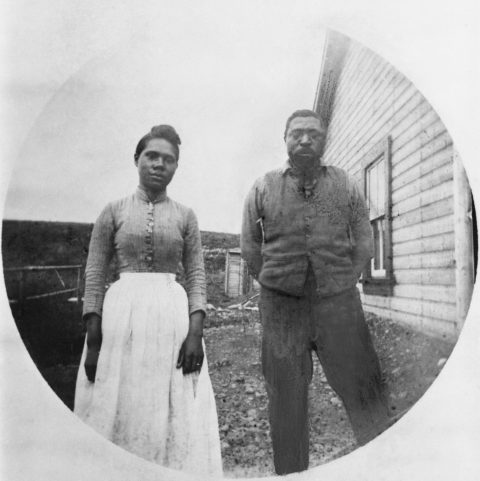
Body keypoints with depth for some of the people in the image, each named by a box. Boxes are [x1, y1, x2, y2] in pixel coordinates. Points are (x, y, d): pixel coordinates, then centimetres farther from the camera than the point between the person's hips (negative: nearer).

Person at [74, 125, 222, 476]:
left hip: (174, 317, 1)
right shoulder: (114, 211, 4)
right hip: (121, 316, 0)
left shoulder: (186, 216, 7)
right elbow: (94, 277, 2)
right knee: (118, 414, 7)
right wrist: (93, 342, -5)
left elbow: (197, 277, 4)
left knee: (177, 419, 5)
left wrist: (195, 333, -9)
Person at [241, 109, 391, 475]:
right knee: (287, 399, 8)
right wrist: (276, 284, 6)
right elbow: (250, 245, 12)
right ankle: (291, 473, 25)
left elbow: (364, 241, 12)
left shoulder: (345, 184, 8)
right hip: (281, 306, 0)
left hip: (339, 302, 1)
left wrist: (344, 283, 5)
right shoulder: (263, 188, 5)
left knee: (364, 389, 3)